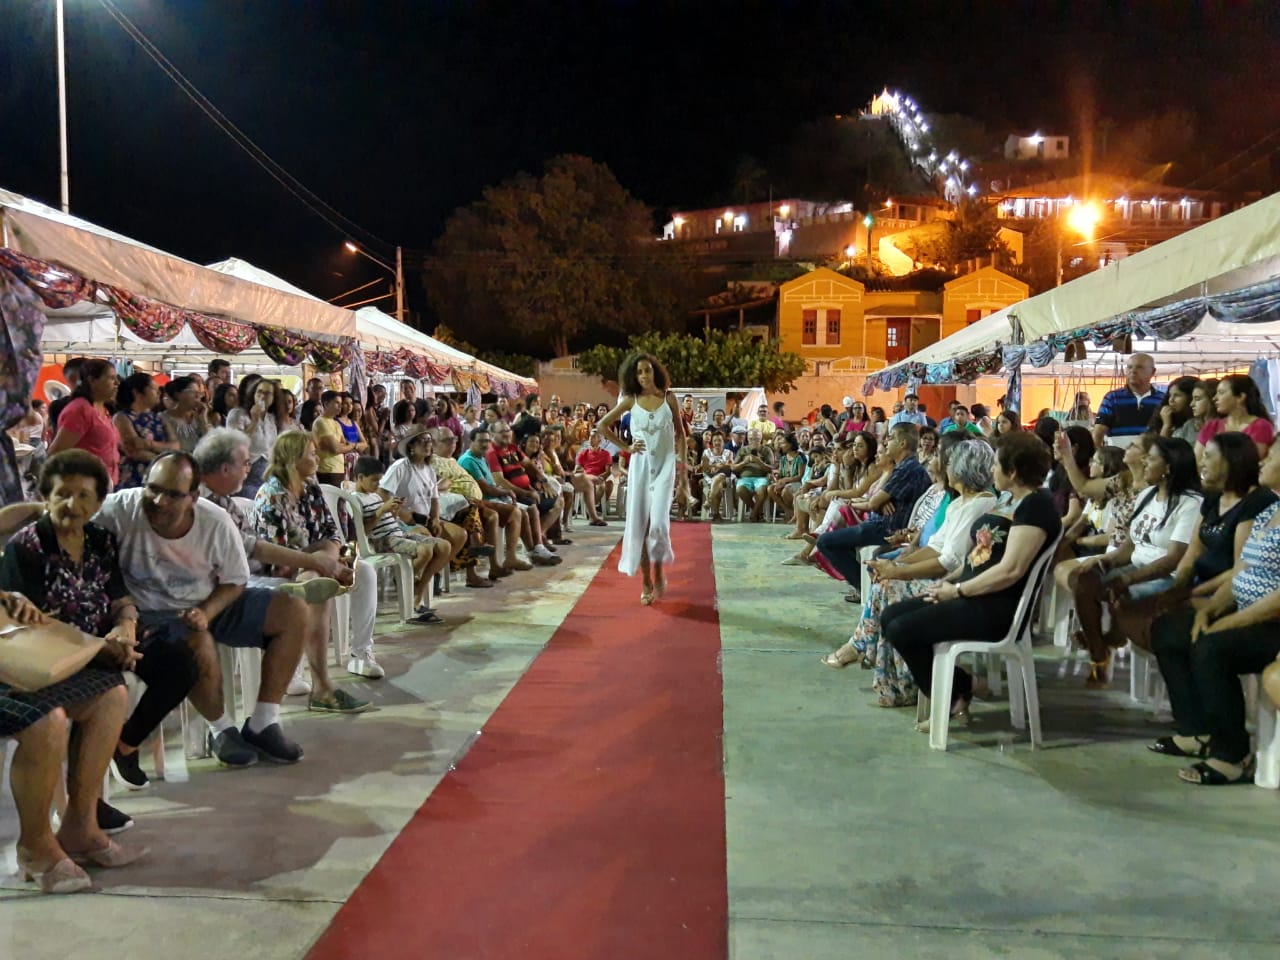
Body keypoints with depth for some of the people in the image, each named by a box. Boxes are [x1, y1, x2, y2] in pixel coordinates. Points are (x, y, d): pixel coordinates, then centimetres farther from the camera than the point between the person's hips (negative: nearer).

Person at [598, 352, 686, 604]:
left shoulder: (668, 398, 1)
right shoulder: (630, 401, 1)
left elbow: (680, 433, 9)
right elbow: (603, 425, 9)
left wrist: (683, 465, 3)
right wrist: (626, 447, 3)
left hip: (665, 464, -1)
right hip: (640, 465, 1)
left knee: (658, 521, -15)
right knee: (639, 523, 0)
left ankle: (658, 574, 9)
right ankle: (647, 583, 11)